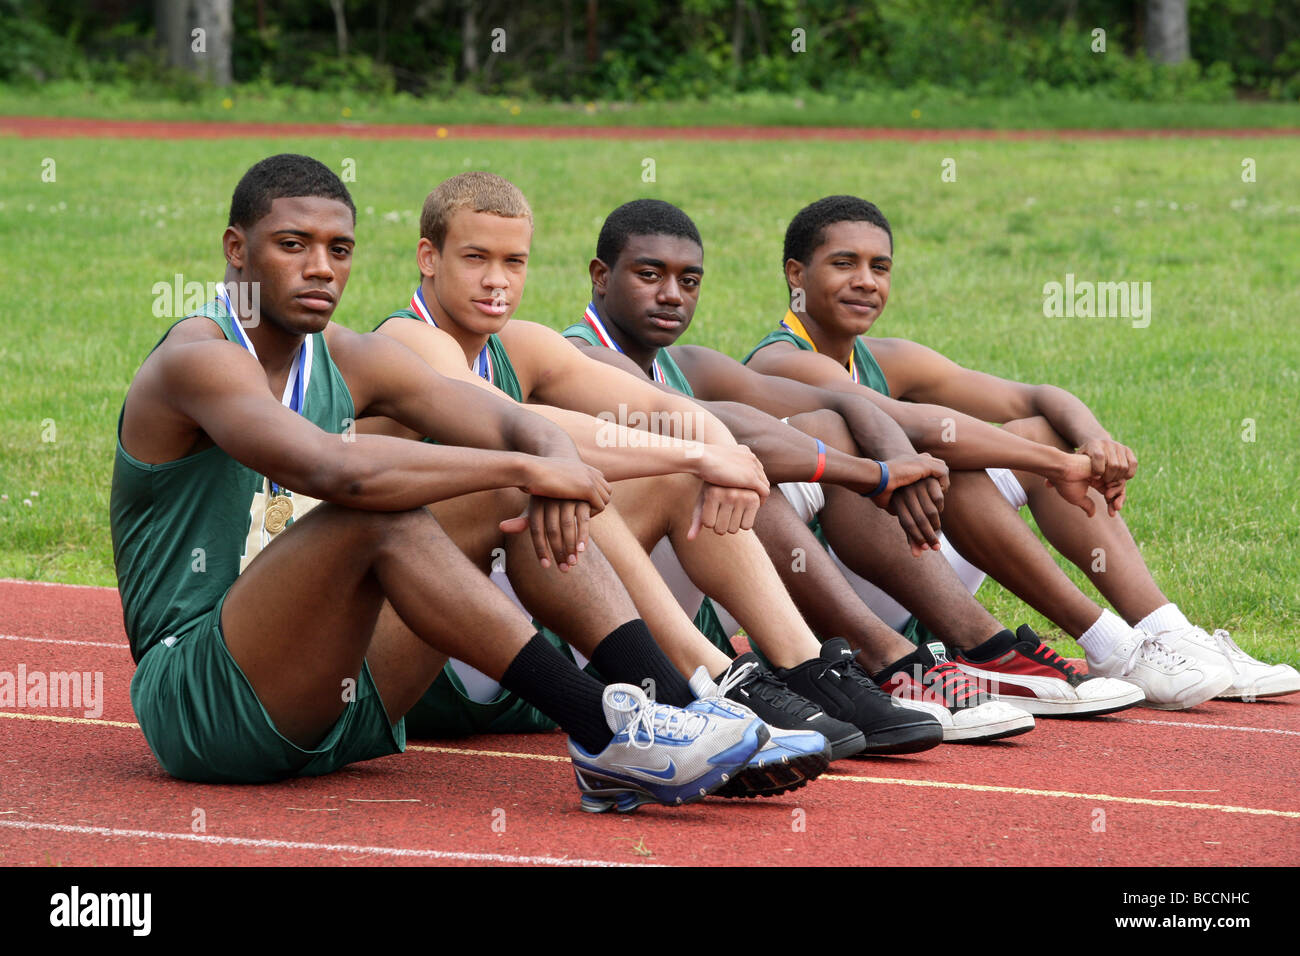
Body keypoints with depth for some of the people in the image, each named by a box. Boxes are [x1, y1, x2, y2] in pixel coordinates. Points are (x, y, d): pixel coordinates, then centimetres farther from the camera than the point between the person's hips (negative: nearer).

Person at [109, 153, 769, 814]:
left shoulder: (345, 361, 9)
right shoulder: (199, 361, -16)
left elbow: (515, 426, 4)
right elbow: (333, 469, -34)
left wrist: (553, 467, -22)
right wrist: (526, 467, -28)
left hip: (337, 699, 8)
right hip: (198, 702, -8)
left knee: (503, 490, 0)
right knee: (377, 510, -30)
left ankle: (668, 700, -17)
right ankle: (598, 729, -35)